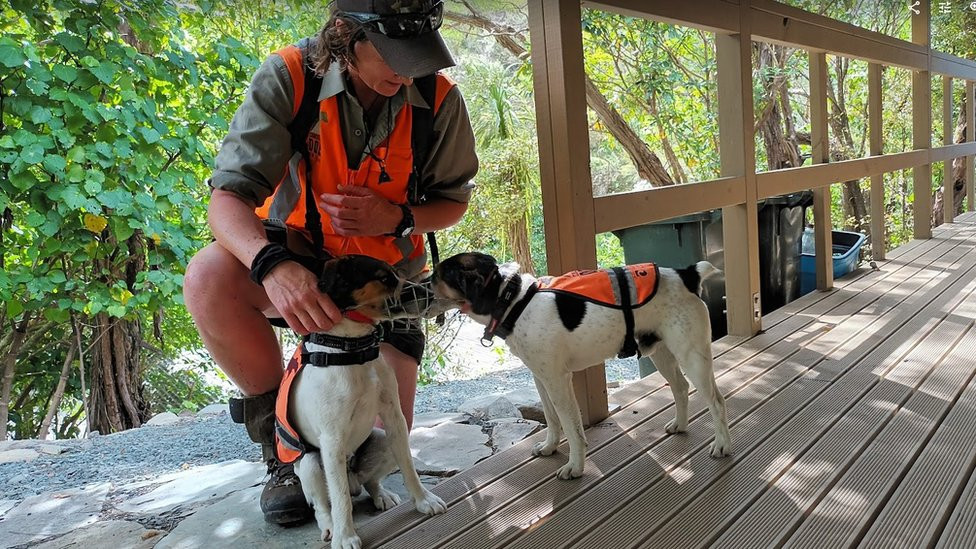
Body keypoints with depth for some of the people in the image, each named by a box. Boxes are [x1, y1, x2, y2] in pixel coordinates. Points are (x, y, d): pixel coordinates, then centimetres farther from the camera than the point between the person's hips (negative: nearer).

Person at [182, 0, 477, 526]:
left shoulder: (438, 100, -17)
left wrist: (398, 218, -25)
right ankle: (280, 434, -11)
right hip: (294, 264, -1)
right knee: (209, 277, -36)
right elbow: (228, 196, -28)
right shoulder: (288, 78, -23)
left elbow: (452, 201, -2)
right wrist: (273, 264, -50)